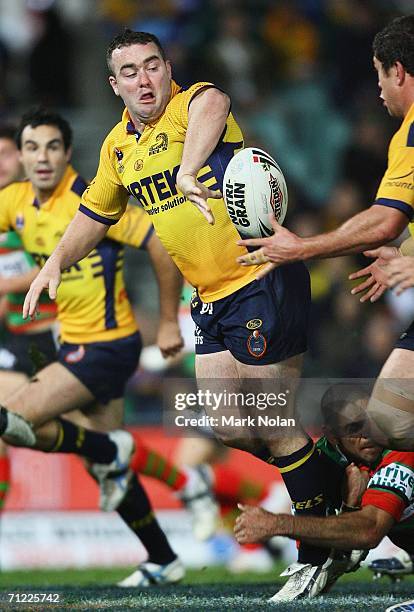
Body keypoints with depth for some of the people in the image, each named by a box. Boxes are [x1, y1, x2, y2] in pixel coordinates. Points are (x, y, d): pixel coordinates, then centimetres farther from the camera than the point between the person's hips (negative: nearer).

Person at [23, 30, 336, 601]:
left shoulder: (191, 103, -15)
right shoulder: (118, 146, 8)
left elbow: (211, 106, -42)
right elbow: (95, 214, 25)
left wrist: (187, 171, -62)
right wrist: (57, 261, 7)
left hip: (264, 280, -8)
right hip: (213, 298, 8)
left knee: (272, 427, -6)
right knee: (229, 429, 10)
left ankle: (320, 550, 8)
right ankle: (323, 477, 32)